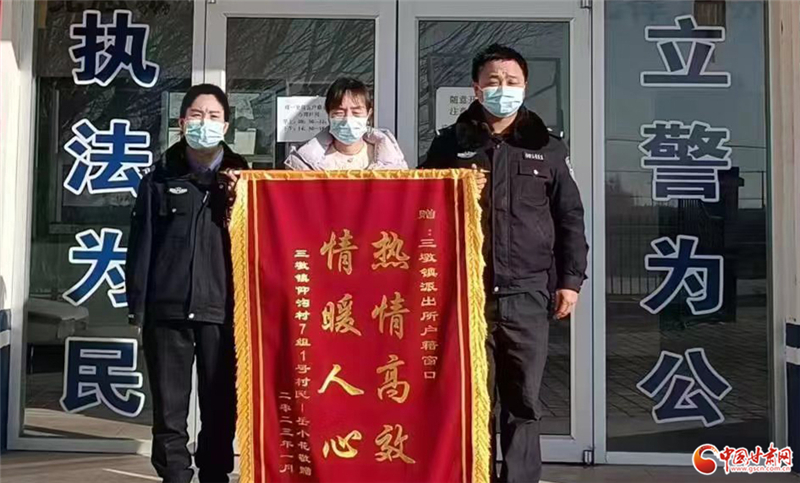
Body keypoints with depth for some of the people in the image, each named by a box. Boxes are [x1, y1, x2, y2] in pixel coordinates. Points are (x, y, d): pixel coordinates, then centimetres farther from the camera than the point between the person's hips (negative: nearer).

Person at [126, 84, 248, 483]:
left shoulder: (241, 177, 8)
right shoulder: (160, 178, 8)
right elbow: (141, 243, 5)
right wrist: (137, 304, 0)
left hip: (222, 309, 0)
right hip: (167, 308, 0)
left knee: (220, 406, 6)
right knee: (169, 406, 6)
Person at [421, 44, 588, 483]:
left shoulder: (547, 147, 11)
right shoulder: (451, 143, 9)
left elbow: (569, 217, 10)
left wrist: (570, 279, 4)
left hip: (526, 293, 1)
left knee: (523, 403, 6)